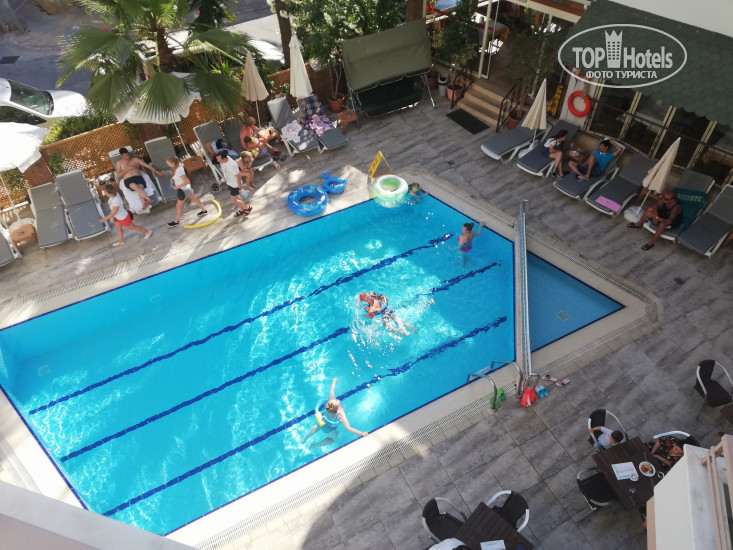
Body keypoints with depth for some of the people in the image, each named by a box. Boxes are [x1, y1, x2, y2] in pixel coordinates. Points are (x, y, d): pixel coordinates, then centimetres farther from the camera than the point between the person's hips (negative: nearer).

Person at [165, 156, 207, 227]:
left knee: (178, 206, 10)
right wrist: (172, 178, -1)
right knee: (194, 199, 26)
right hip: (186, 188, 9)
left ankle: (176, 221, 29)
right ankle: (204, 211, 44)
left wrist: (177, 187, -28)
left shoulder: (179, 171, -36)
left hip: (183, 190, -9)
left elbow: (187, 181, -37)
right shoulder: (178, 165, -9)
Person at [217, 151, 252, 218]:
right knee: (236, 196, 24)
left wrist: (240, 188, -20)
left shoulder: (232, 165, -39)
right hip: (229, 182, 8)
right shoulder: (223, 160, -15)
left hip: (235, 184, -8)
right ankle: (242, 209, 45)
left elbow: (238, 177, -29)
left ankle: (247, 207, 24)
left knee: (233, 200, 3)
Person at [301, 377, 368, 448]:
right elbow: (348, 428, -45)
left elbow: (332, 391, -14)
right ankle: (314, 445, 33)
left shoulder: (331, 399, -33)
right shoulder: (341, 415, -44)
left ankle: (304, 439, 55)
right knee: (334, 438, 27)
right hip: (329, 429, -4)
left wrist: (334, 381, 4)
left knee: (317, 427, 37)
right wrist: (361, 433, -43)